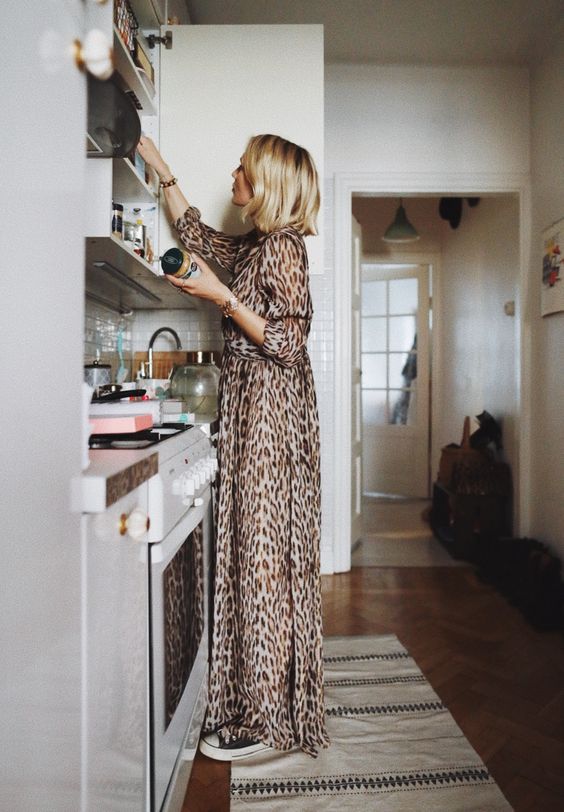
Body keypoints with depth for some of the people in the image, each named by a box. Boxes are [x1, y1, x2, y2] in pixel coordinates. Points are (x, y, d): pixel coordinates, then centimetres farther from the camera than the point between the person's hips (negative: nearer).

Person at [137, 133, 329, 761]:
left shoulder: (282, 246, -9)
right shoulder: (253, 245, 18)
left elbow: (289, 344, -16)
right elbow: (196, 234, 34)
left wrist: (222, 297, -18)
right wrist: (161, 168, 37)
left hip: (271, 409, -9)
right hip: (248, 407, 9)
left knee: (265, 548, -5)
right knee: (251, 545, 12)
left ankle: (266, 714, 9)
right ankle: (255, 692, 26)